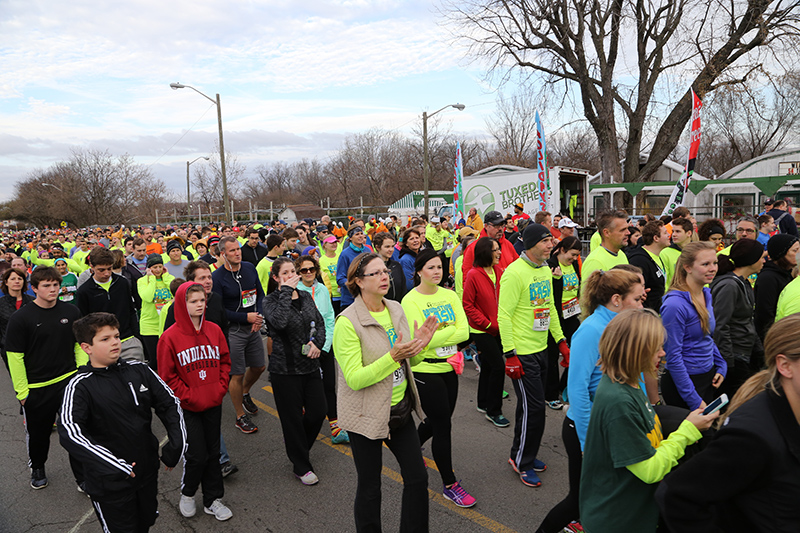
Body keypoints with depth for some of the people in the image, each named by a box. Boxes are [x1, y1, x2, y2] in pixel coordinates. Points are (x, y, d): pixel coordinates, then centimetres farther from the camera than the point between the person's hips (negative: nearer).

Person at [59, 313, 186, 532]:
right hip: (110, 484, -4)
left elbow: (170, 403, 3)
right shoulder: (80, 386, -15)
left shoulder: (139, 370, -2)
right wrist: (113, 465, -34)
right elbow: (69, 432, -27)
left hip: (148, 473, 5)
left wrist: (176, 444, -8)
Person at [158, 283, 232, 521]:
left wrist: (220, 389, -3)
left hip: (213, 404, 4)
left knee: (213, 452, 12)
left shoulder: (214, 330, 0)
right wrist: (189, 396, -13)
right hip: (188, 407, -4)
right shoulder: (170, 337, -12)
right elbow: (167, 376, -8)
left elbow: (225, 361, 9)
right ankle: (187, 494, 27)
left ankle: (213, 499, 27)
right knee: (196, 454, -1)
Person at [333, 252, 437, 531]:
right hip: (367, 415, -6)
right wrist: (393, 356, -30)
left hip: (400, 408, 6)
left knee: (418, 477, 13)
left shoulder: (396, 309, 2)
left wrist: (419, 344, -9)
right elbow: (355, 379, -23)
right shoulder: (347, 322, -19)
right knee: (369, 488, 11)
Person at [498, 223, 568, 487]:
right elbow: (504, 315, -19)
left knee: (532, 405, 17)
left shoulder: (546, 270, 10)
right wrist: (510, 355, -20)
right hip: (522, 353, -8)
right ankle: (521, 461, 16)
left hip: (541, 349, 8)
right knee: (533, 407, -2)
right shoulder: (514, 273, -18)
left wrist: (561, 341, 16)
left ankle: (526, 454, 32)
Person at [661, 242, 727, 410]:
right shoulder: (675, 304, -23)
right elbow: (673, 356, -21)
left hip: (709, 377, 8)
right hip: (683, 382, -8)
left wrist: (721, 366, 7)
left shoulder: (706, 295, 4)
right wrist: (694, 400, -19)